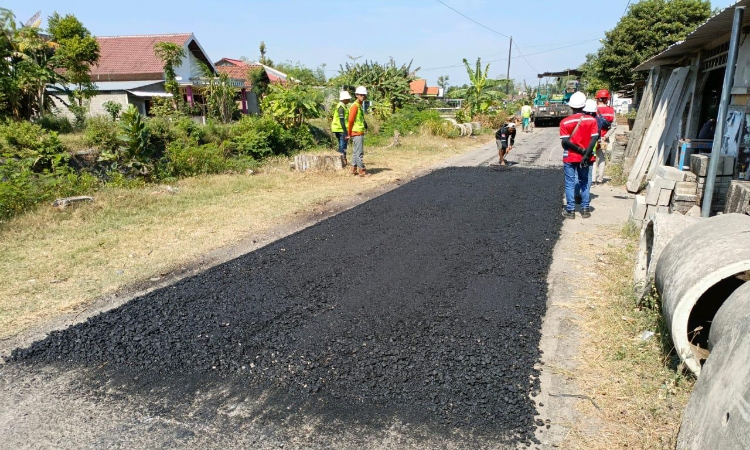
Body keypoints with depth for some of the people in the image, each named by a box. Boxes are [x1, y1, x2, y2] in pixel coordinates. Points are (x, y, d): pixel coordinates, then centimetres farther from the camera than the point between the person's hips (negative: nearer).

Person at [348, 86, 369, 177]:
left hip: (360, 133, 10)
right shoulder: (355, 106, -13)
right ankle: (362, 171, -5)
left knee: (355, 152, 13)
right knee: (359, 153, -7)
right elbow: (350, 120, -15)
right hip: (357, 133, -10)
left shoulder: (361, 105, 16)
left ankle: (354, 170, 19)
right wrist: (350, 133, -10)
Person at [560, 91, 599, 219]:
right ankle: (585, 209, 17)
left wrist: (580, 150, -10)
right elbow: (594, 139, -10)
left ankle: (570, 210, 7)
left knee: (570, 183, 6)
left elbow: (565, 142, -15)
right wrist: (586, 154, -12)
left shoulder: (565, 122, -9)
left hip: (569, 157, -2)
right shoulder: (592, 120, -3)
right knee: (584, 183, 14)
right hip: (585, 157, 2)